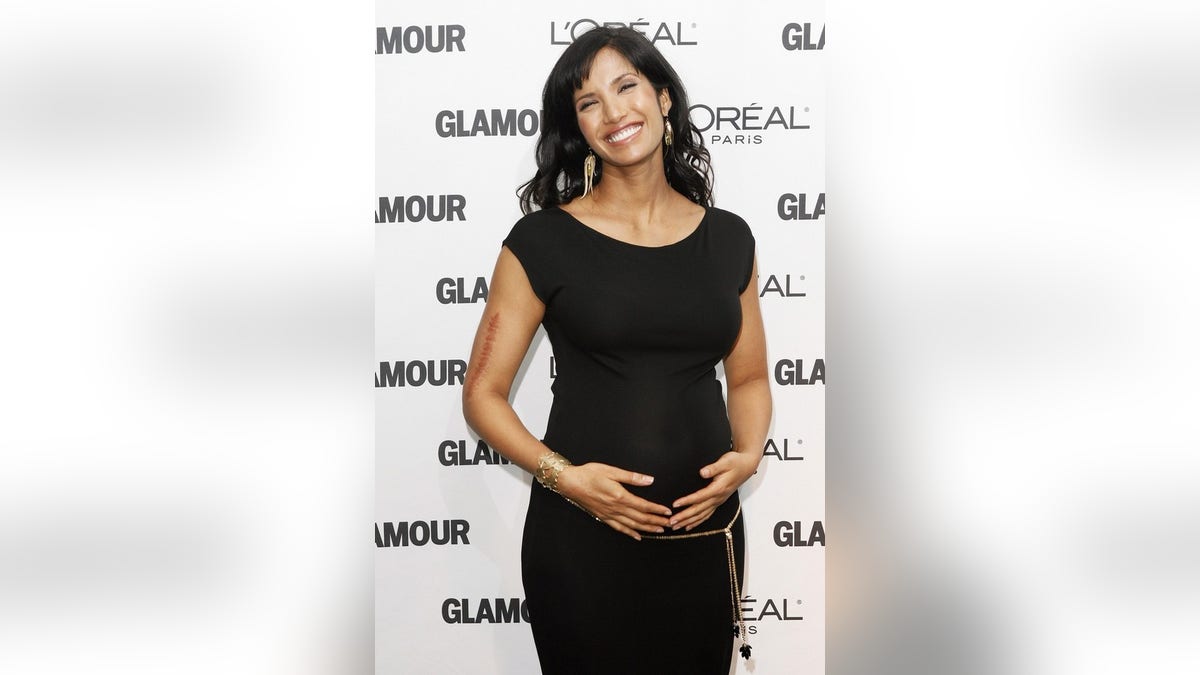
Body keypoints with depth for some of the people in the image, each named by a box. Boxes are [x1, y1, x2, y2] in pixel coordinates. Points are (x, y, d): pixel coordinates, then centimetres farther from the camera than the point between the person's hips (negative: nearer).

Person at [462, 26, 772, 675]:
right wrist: (564, 476, -17)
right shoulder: (543, 241, -5)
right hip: (582, 537, -3)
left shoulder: (728, 238, 5)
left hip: (705, 533, 3)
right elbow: (482, 393, -3)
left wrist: (747, 455, -5)